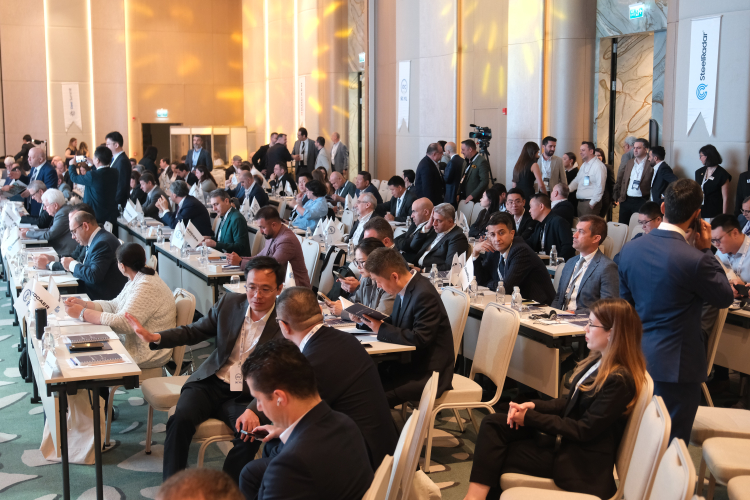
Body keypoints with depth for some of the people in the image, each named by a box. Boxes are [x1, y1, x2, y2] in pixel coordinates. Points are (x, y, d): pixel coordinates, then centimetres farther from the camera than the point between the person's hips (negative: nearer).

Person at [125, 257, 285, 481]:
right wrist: (155, 337, -7)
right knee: (180, 420, -24)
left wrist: (255, 409, -32)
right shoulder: (229, 303, 1)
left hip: (244, 396, -2)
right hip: (211, 383, 3)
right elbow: (194, 331, 10)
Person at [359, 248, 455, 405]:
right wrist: (369, 321, -1)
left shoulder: (424, 295, -23)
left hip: (428, 373, -9)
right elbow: (396, 323, 16)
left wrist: (381, 329, -18)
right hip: (409, 361, 9)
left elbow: (419, 339, -26)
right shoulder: (405, 289, 5)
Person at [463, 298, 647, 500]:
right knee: (493, 422, -8)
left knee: (495, 458, -9)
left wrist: (530, 417, -16)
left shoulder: (618, 380, -22)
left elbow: (584, 430, -21)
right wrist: (533, 406, -5)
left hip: (579, 463, -9)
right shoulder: (599, 362, 6)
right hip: (564, 438, 9)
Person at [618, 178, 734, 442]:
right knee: (672, 441, 5)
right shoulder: (695, 259, -21)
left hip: (638, 358, 6)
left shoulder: (629, 249, -1)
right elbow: (725, 297, -5)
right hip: (676, 364, -6)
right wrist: (706, 250, -2)